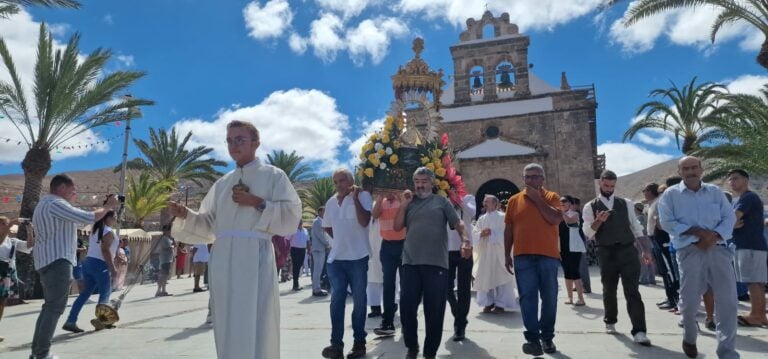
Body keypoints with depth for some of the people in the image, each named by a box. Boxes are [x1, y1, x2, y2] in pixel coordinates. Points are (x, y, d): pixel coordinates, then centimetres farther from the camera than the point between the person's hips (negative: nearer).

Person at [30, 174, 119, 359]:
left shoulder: (44, 204, 22)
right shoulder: (55, 204, -13)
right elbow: (88, 218, -19)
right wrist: (108, 207, -7)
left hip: (47, 261, 11)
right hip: (57, 260, -11)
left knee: (50, 306, 16)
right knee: (55, 307, -10)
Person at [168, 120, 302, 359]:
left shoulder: (273, 176, 4)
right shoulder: (223, 183, 19)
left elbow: (291, 216, -4)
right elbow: (209, 225, 17)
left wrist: (257, 203, -12)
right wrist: (186, 215, 0)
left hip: (255, 258, -5)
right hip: (223, 260, 5)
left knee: (256, 328, -5)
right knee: (227, 328, 9)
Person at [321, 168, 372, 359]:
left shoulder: (363, 196, -6)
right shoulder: (331, 202, 11)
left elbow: (364, 222, -20)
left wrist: (355, 197, -18)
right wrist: (341, 239, 12)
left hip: (357, 257, -4)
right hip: (335, 258, 5)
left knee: (359, 301, 5)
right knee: (336, 299, 2)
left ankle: (359, 342, 17)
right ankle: (336, 344, 6)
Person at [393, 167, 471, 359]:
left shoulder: (442, 201, 8)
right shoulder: (409, 203, 15)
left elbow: (458, 223, 1)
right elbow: (397, 227, 9)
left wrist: (465, 240, -18)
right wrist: (403, 205, -1)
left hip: (436, 264, -2)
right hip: (410, 263, 2)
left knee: (434, 312, 4)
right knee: (406, 309, 2)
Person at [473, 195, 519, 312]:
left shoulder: (502, 217, -3)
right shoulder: (481, 219, 13)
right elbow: (474, 234, 7)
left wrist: (492, 233, -18)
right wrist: (481, 234, -12)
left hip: (498, 252, -5)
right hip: (484, 253, 5)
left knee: (500, 277, -2)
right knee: (486, 278, 7)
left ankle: (500, 304, 5)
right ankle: (489, 303, 17)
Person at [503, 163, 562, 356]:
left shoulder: (552, 197, 5)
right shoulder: (514, 200, 9)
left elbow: (556, 219, -13)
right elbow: (508, 229, 11)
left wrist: (537, 199, -10)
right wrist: (507, 255, 7)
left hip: (548, 255, 0)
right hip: (523, 256, 1)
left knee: (549, 297, 6)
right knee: (527, 297, -5)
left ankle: (547, 337, 18)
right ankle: (533, 338, -3)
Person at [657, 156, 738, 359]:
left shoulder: (715, 191, 13)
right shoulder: (670, 194, 3)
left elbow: (729, 216, 6)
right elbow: (667, 222, -5)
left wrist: (715, 235, -12)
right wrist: (697, 231, -14)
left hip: (718, 249, 3)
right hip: (689, 251, -2)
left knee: (728, 301, -1)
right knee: (690, 301, 5)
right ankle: (689, 339, 32)